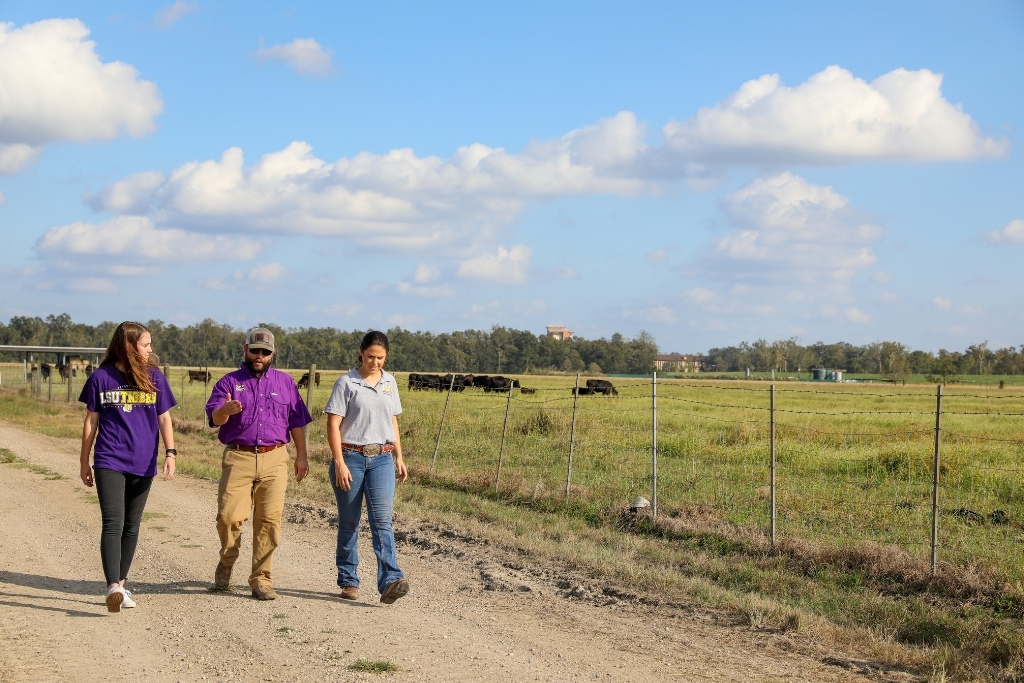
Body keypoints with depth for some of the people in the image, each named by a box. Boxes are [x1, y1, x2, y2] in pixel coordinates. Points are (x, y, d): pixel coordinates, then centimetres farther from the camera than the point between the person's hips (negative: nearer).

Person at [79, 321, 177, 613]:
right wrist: (84, 463, 9)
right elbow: (91, 421, 7)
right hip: (109, 462, -3)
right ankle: (113, 588, -23)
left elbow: (164, 419, 7)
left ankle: (121, 584, 20)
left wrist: (170, 452, -7)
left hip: (143, 463, 3)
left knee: (131, 527, 9)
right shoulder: (101, 377, 1)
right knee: (113, 524, -14)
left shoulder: (154, 378, 6)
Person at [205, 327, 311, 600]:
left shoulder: (285, 382, 16)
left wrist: (301, 455, 11)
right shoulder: (229, 382, 9)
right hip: (238, 457, -1)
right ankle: (226, 564, 16)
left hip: (274, 458, 1)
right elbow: (214, 419, -4)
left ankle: (262, 580, 3)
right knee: (229, 516, -11)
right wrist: (226, 410, -27)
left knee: (269, 520, -3)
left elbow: (297, 422, 17)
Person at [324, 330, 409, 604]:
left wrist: (399, 457, 15)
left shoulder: (389, 382, 11)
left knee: (382, 519, -10)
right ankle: (348, 581, 17)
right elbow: (333, 425, -7)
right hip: (351, 457, -3)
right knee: (349, 522, 5)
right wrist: (339, 463, -14)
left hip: (382, 459, 3)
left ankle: (390, 581, -21)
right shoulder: (347, 383, -4)